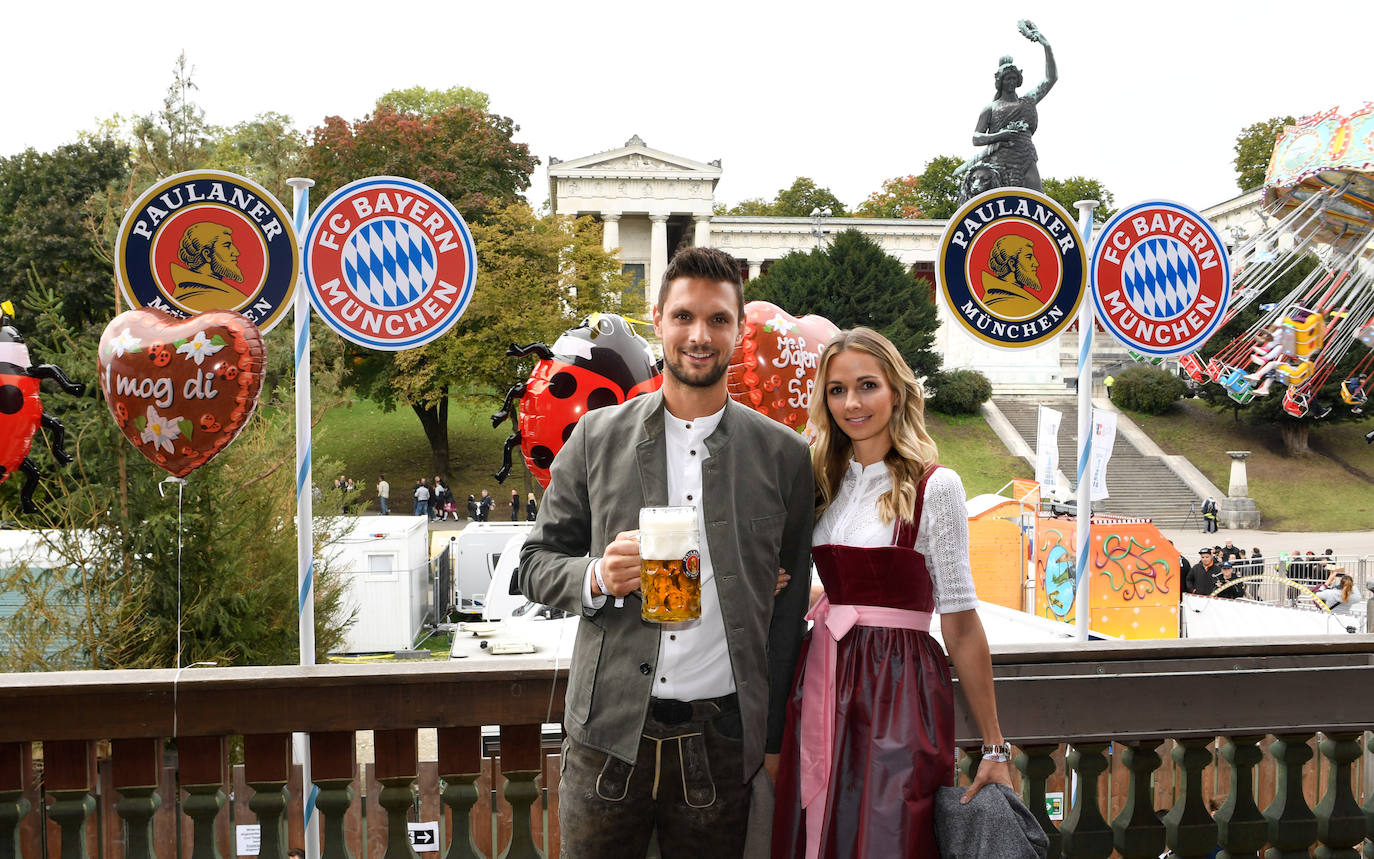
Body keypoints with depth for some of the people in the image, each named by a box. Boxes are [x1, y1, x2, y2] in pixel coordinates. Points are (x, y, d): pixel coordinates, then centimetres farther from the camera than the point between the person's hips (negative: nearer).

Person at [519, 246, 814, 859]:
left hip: (721, 738, 0)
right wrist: (598, 577, -14)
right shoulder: (596, 438, 3)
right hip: (608, 734, 0)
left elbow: (789, 609, 6)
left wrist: (774, 741, 5)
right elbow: (536, 565, 8)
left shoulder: (784, 456, 2)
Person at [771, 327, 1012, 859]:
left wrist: (993, 748, -8)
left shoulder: (934, 487, -7)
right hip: (824, 687, 5)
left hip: (899, 692, -5)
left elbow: (960, 625, -8)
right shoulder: (827, 482, 10)